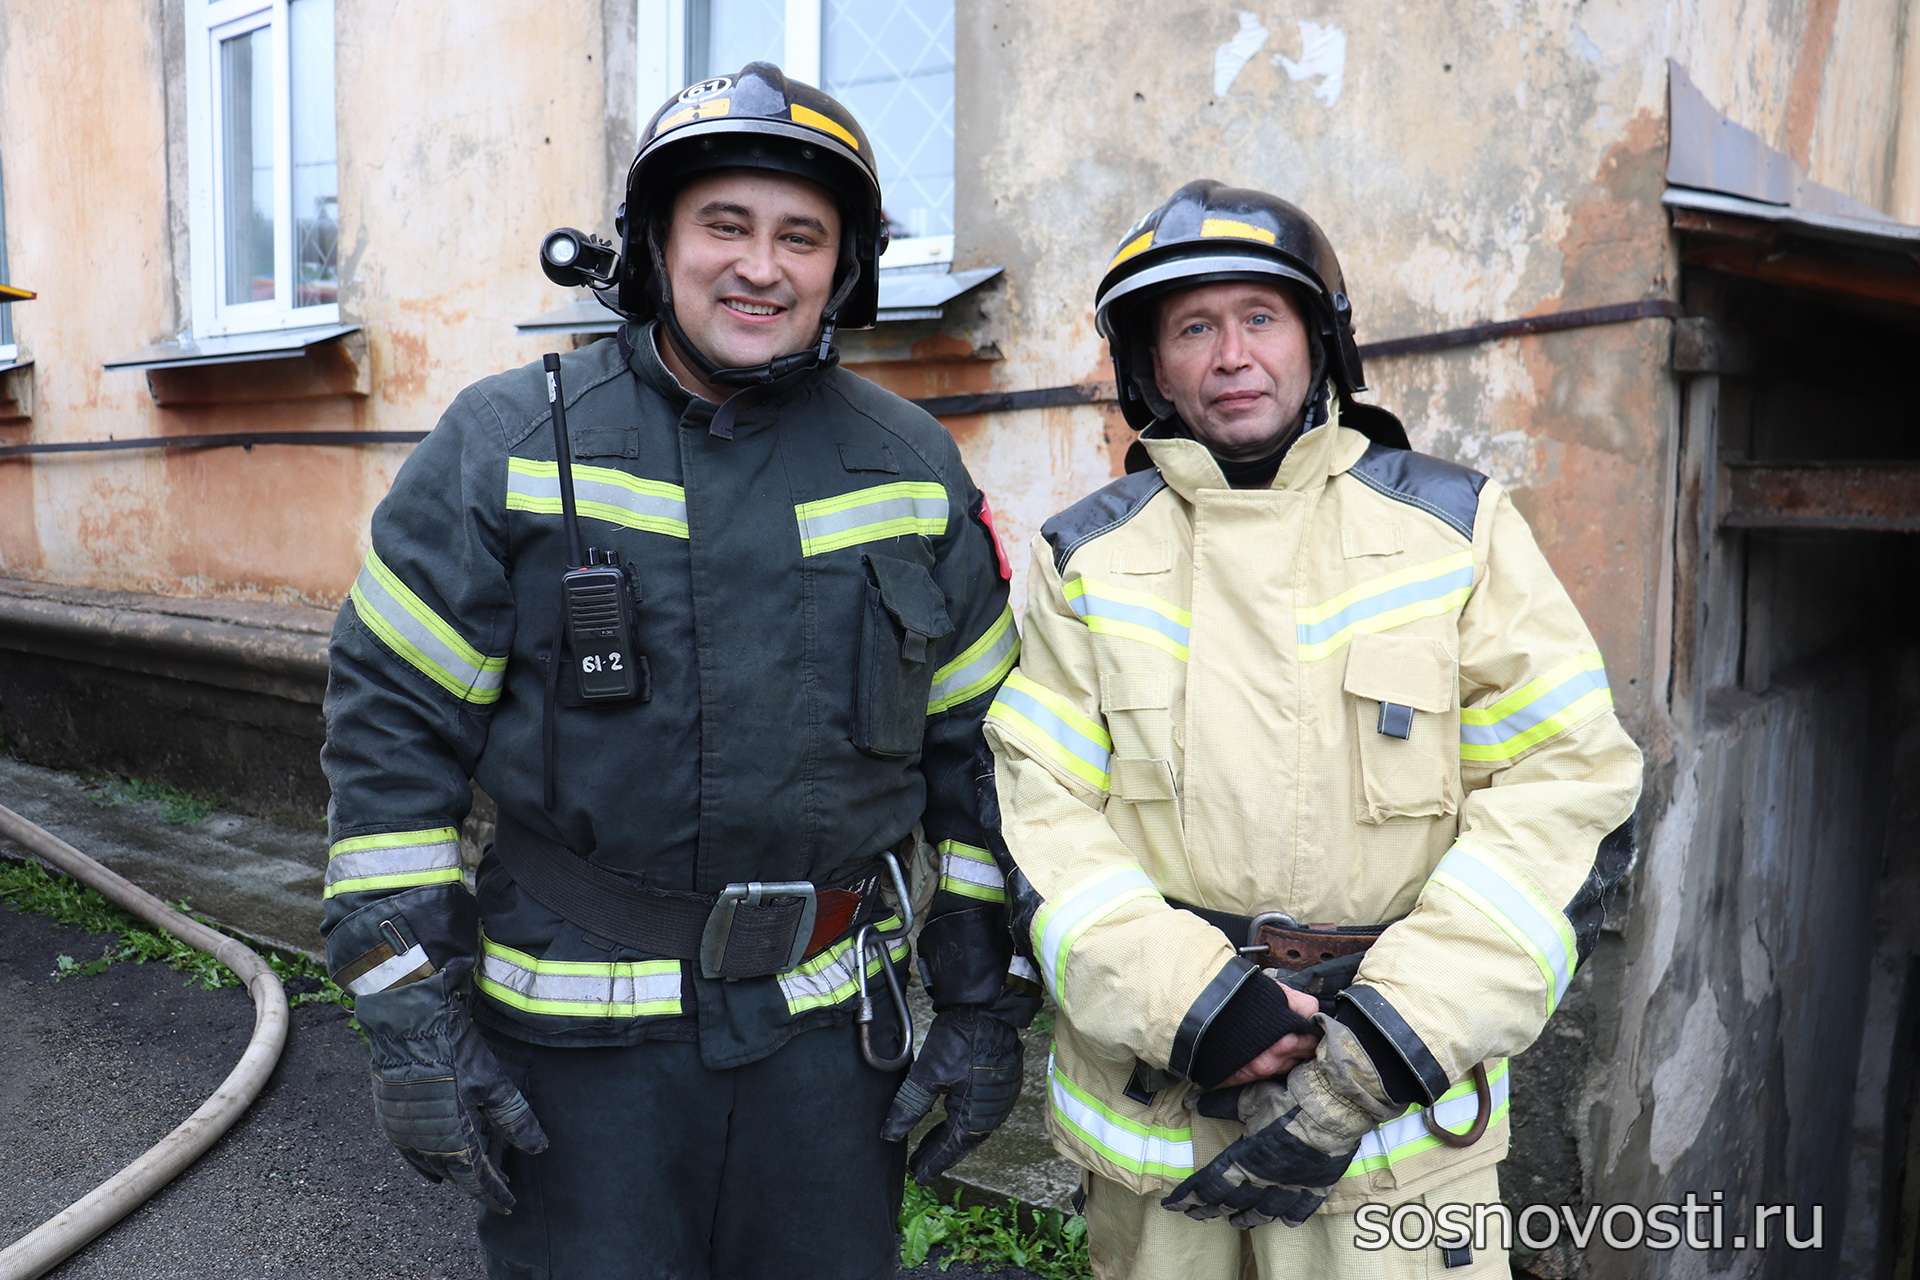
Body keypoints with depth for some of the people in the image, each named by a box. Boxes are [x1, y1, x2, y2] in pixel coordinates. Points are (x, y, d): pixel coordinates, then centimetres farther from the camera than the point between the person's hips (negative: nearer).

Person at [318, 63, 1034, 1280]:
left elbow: (977, 745, 5)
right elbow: (394, 723, -5)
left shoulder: (914, 470, 1)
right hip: (576, 1030, -2)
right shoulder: (510, 446, -6)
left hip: (828, 1028, 3)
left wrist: (986, 1004, 4)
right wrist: (412, 1017, -7)